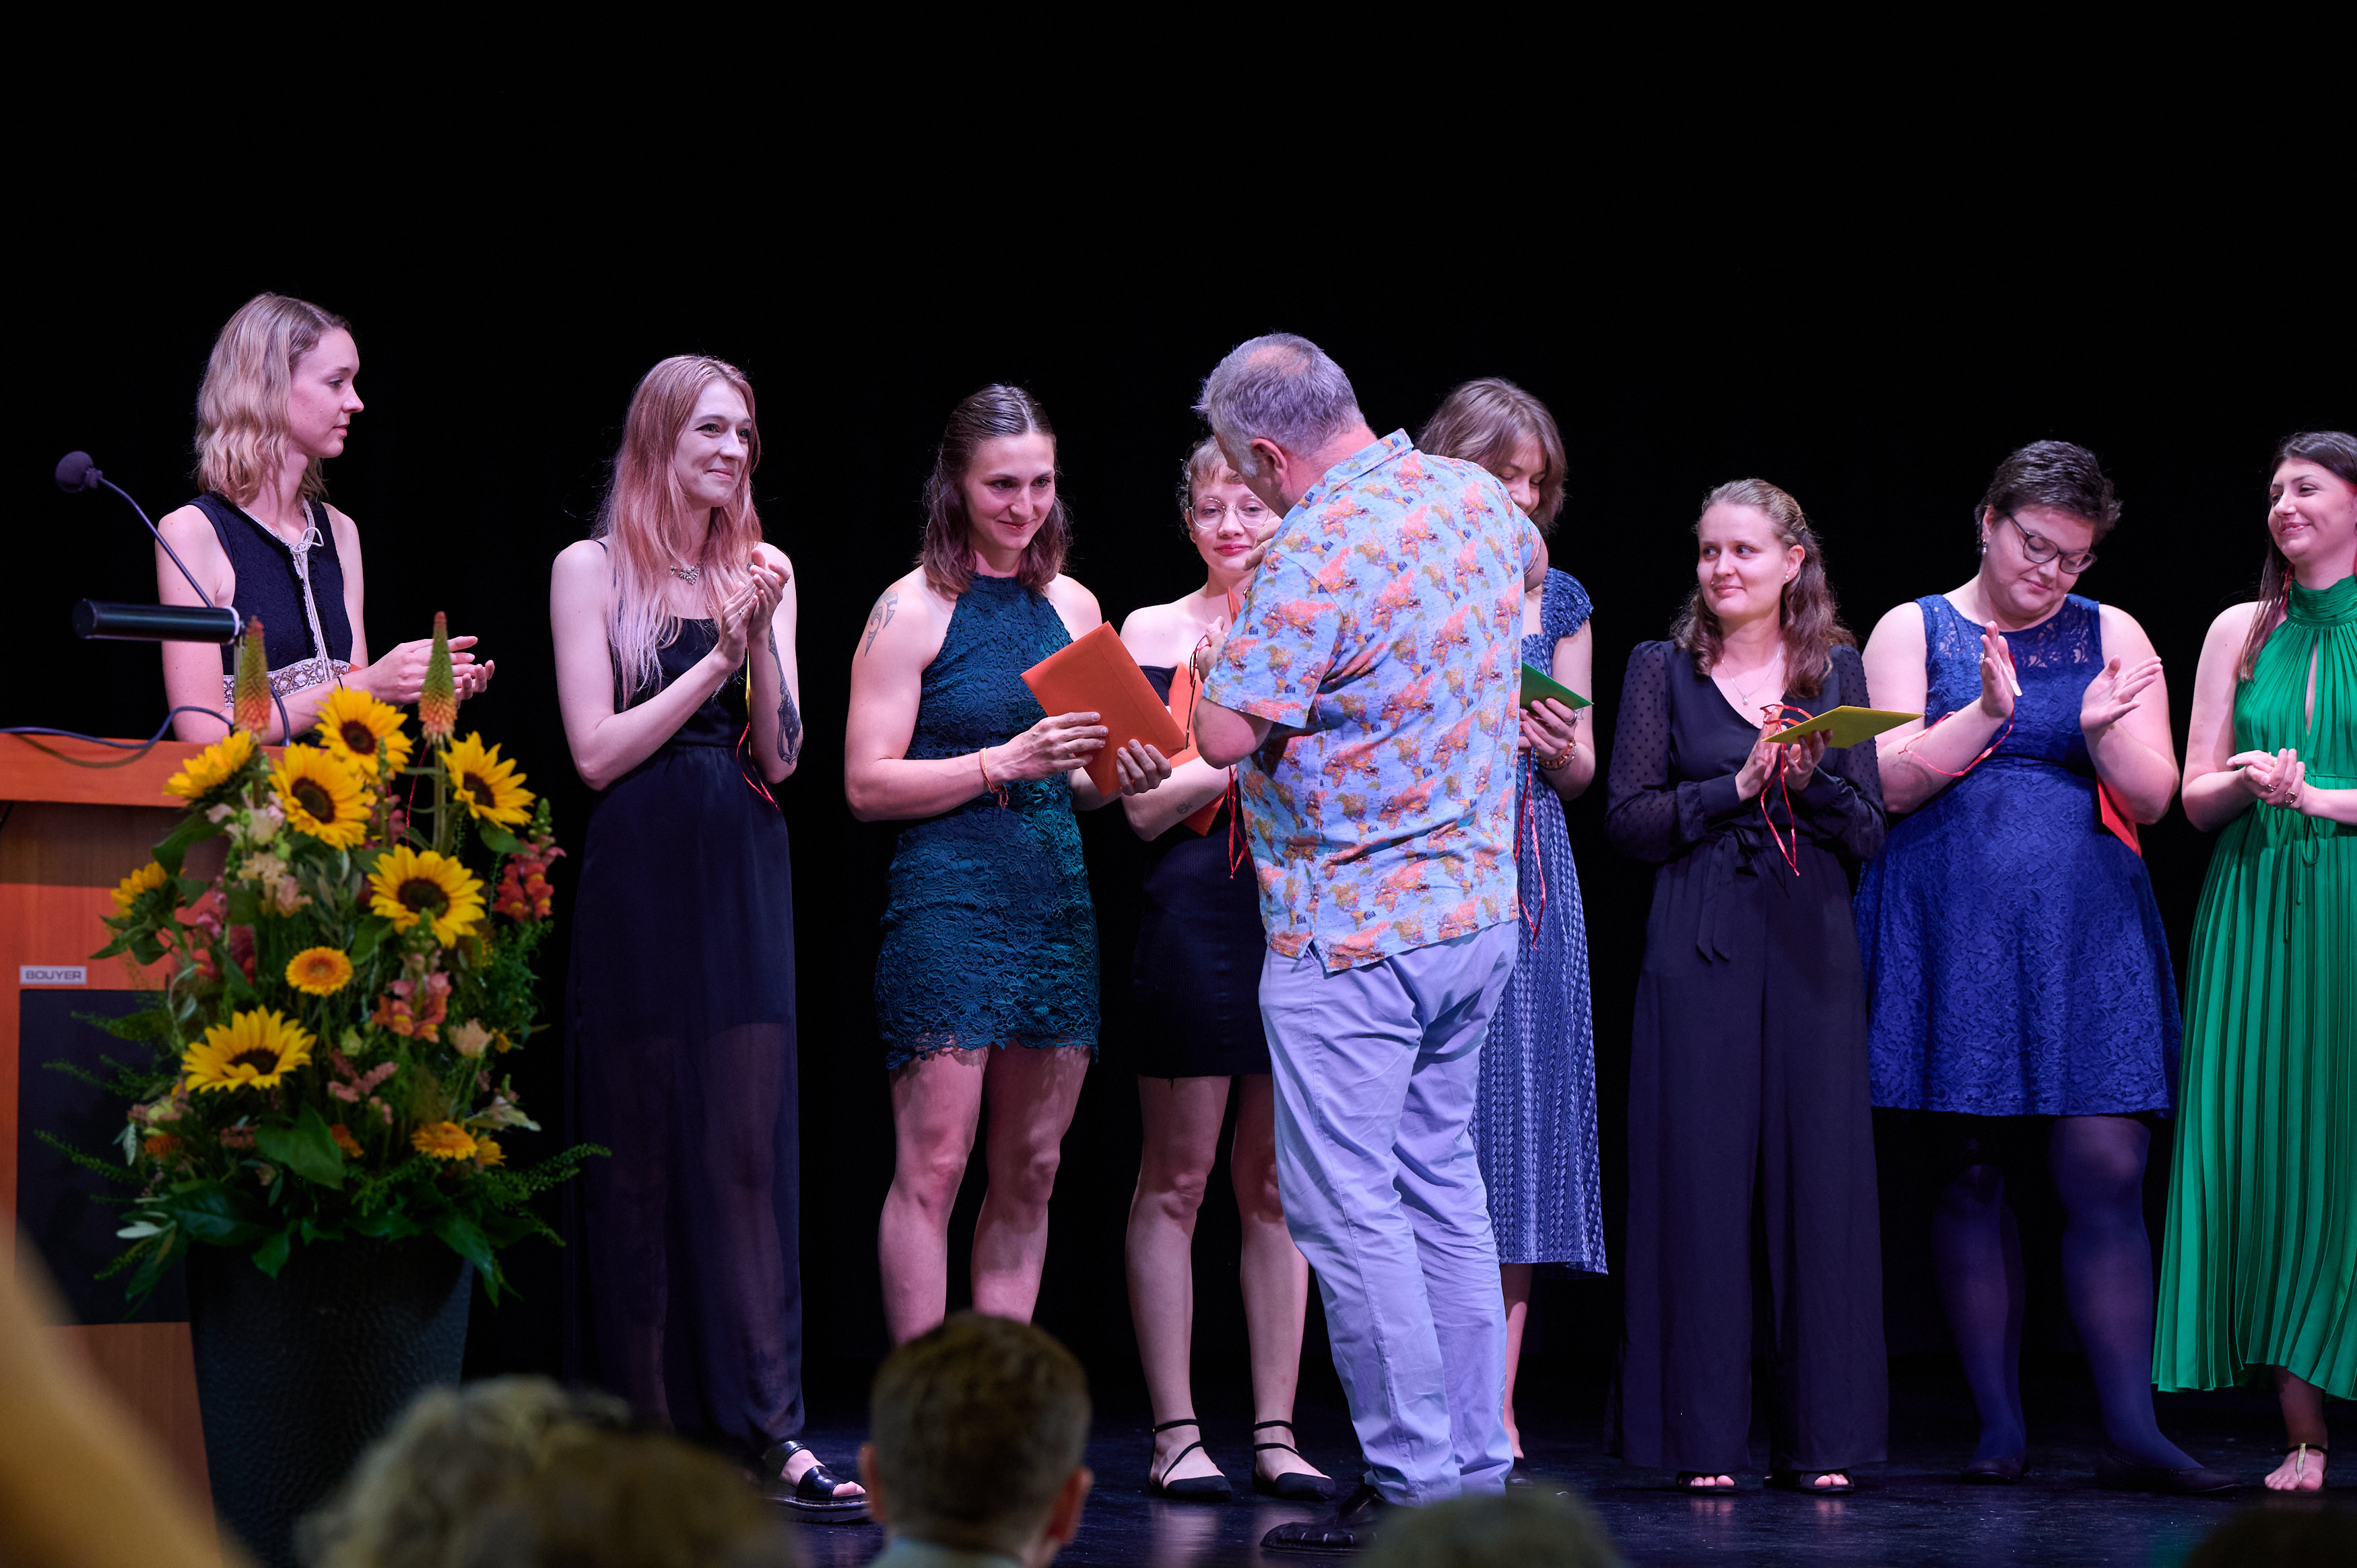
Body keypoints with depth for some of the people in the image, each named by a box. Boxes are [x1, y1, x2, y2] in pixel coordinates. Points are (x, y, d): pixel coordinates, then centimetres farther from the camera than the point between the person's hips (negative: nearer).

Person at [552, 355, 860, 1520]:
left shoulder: (762, 572, 11)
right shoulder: (591, 570, 1)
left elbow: (781, 757, 5)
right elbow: (597, 752, -6)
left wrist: (761, 641, -9)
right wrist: (717, 658, -9)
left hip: (743, 884, 3)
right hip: (638, 886, -3)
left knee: (751, 1144, -4)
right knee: (638, 1149, 1)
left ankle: (768, 1429, -7)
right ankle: (642, 1428, 7)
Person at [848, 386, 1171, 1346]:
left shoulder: (1074, 607, 15)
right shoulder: (915, 609, -3)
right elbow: (867, 784, -8)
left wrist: (1121, 777, 1)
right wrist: (1007, 762, -17)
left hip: (1058, 903, 6)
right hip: (948, 898, -6)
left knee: (1030, 1176, 6)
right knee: (932, 1169, -8)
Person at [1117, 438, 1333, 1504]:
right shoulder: (1155, 632, 4)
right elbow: (1143, 806, -4)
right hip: (1195, 915, -3)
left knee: (1276, 1184, 6)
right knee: (1177, 1178, -2)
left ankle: (1275, 1434, 9)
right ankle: (1175, 1434, 2)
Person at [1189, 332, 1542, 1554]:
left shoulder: (1314, 554, -19)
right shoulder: (1476, 500, 6)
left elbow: (1225, 733, -20)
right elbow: (1525, 561, 30)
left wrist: (1224, 656, 1)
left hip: (1350, 930, -9)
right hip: (1477, 905, 9)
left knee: (1347, 1205, -3)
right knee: (1441, 1183, 15)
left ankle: (1415, 1485, -3)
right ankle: (1479, 1465, 18)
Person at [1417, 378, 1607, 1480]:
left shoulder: (1557, 601, 14)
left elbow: (1581, 771, 17)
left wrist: (1559, 750, -5)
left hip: (1527, 883, 4)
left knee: (1521, 1121, 1)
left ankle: (1497, 1417, 5)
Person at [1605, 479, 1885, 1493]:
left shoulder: (1836, 671, 11)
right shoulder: (1663, 670, 7)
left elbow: (1870, 834, 6)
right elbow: (1628, 821, -2)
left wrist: (1812, 781, -12)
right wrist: (1740, 786, -12)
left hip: (1811, 949, 1)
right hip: (1700, 951, -1)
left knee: (1816, 1175, 1)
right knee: (1700, 1175, -3)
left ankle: (1817, 1439, 8)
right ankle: (1704, 1439, 3)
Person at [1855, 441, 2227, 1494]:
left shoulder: (2111, 637, 9)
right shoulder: (1912, 631, 6)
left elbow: (2154, 796, 4)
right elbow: (1889, 781, -4)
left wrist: (2104, 734, -16)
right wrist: (1985, 713, -18)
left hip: (2085, 937, 1)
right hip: (1952, 933, 0)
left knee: (2107, 1173, -9)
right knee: (1969, 1178, 1)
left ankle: (2130, 1430, -7)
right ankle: (1999, 1429, 7)